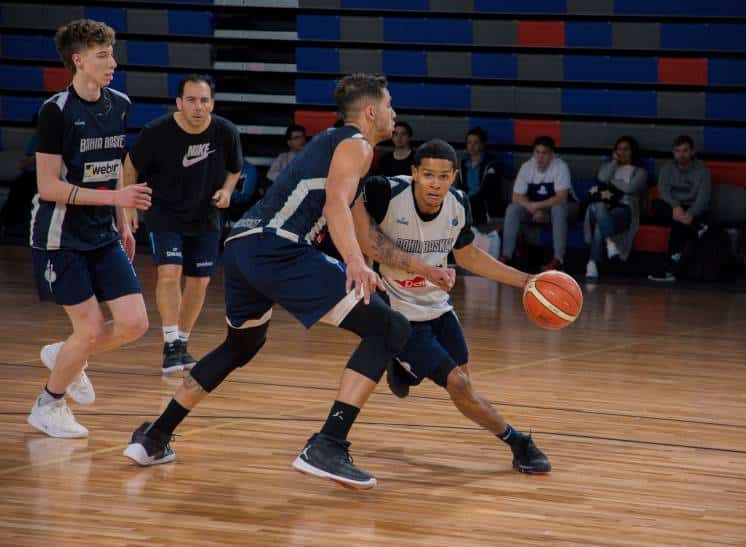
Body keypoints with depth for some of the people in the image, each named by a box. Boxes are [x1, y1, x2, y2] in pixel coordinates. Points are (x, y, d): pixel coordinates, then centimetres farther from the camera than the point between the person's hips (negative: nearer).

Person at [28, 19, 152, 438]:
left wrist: (123, 225, 16)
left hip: (103, 235, 6)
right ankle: (48, 406, 17)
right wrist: (115, 197, -24)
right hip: (60, 239, -6)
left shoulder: (119, 106, 4)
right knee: (91, 330, -7)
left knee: (135, 324, -3)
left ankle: (66, 357, 25)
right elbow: (48, 186, -18)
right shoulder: (57, 111, -17)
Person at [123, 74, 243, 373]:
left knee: (199, 280, 7)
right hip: (164, 214, -3)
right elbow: (132, 165, -3)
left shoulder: (226, 132, -15)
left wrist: (227, 190, -12)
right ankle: (171, 344, -12)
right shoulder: (156, 132, -22)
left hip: (205, 217, 3)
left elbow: (235, 168, 6)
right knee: (169, 273, -19)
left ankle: (182, 343, 23)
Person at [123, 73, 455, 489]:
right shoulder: (356, 145, 2)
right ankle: (328, 447, -20)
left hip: (241, 243, 10)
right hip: (277, 248, -10)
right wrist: (356, 264, -34)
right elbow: (335, 206, -18)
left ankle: (154, 439, 36)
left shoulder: (334, 142, 30)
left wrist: (423, 270, 34)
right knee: (388, 329, -10)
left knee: (242, 345, 35)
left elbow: (361, 231, 34)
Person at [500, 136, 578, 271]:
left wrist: (536, 206, -36)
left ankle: (558, 259, -36)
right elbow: (517, 197, -11)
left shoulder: (560, 167, -24)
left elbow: (561, 198, -32)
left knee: (557, 209, -38)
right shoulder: (526, 167, -11)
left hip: (564, 207, -4)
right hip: (535, 208, 4)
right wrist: (534, 210, -27)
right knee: (512, 208, -19)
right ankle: (506, 255, -19)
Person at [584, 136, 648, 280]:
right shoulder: (607, 166, 30)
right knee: (600, 207, -40)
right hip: (603, 205, 3)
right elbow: (602, 178, 5)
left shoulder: (640, 172, 20)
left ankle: (593, 263, -44)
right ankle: (610, 242, -56)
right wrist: (614, 162, 11)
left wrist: (611, 182, 8)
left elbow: (630, 188, -1)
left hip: (624, 208, -3)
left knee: (601, 224, -38)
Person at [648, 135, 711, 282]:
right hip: (672, 208, 3)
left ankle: (669, 269, -39)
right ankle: (695, 229, -35)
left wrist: (691, 214, -36)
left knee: (679, 224, -36)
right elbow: (663, 190, -11)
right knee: (656, 205, -29)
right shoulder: (667, 168, 6)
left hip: (694, 211, -3)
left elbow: (703, 196, -16)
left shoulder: (702, 170, -3)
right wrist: (675, 207, -32)